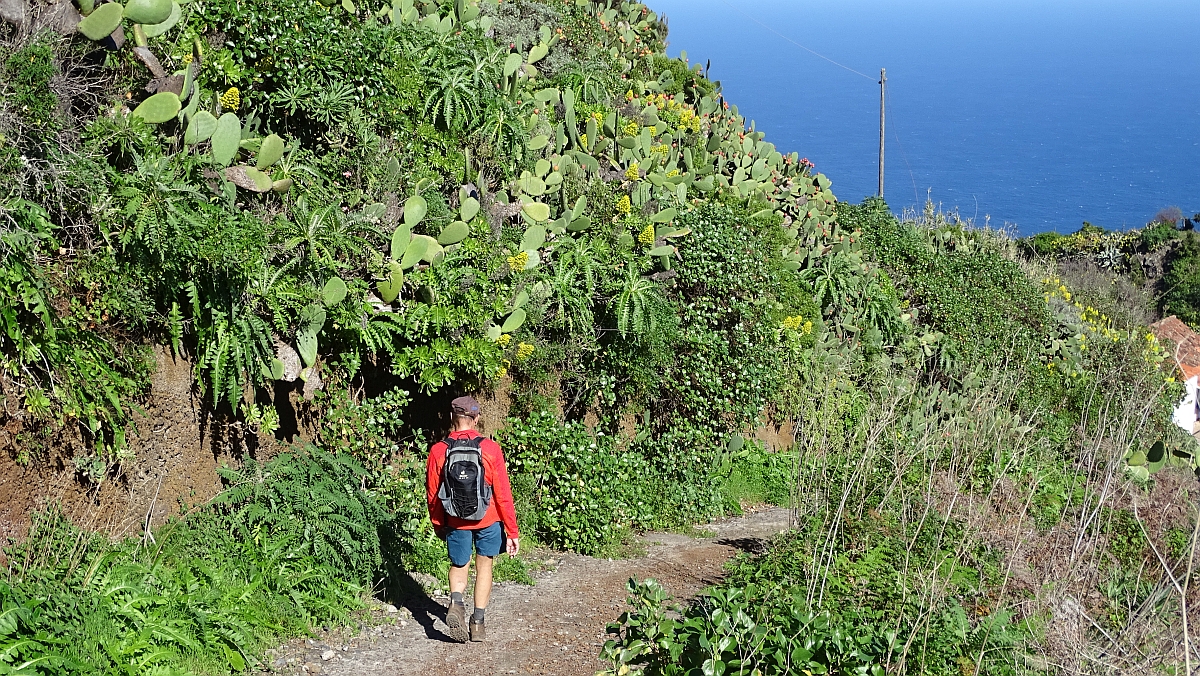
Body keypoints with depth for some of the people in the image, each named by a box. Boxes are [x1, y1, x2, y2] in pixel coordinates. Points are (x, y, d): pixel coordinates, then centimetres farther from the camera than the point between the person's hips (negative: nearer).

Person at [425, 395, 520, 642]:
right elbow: (503, 493, -10)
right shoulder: (490, 449, -14)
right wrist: (512, 531, -2)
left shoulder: (438, 451, -10)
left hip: (455, 522, 1)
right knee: (484, 566, 17)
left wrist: (438, 525, 16)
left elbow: (432, 495, 0)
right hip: (488, 520, -1)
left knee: (458, 566, 18)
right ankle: (478, 622, 14)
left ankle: (456, 602, -11)